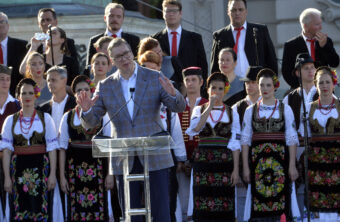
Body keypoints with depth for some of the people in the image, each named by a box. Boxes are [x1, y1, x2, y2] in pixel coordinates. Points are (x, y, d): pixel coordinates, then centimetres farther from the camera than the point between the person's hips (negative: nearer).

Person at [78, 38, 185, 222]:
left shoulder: (155, 78, 2)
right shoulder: (105, 87, 6)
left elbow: (179, 107, -2)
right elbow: (90, 123, 4)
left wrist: (173, 94, -24)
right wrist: (86, 111, -19)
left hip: (154, 156, -2)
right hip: (125, 158, 2)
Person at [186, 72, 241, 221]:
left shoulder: (231, 113, 9)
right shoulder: (199, 110, 10)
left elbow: (235, 144, 5)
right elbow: (195, 128, -12)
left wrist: (236, 169, -3)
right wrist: (210, 107, -12)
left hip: (224, 164, 0)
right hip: (203, 163, 0)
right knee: (203, 208, -4)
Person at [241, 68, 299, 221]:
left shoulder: (285, 109, 7)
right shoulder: (250, 111, 10)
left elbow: (292, 139, 3)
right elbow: (245, 140, 8)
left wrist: (292, 165, -5)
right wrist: (245, 167, 0)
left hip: (280, 158, -1)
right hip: (258, 159, 1)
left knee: (280, 197, -6)